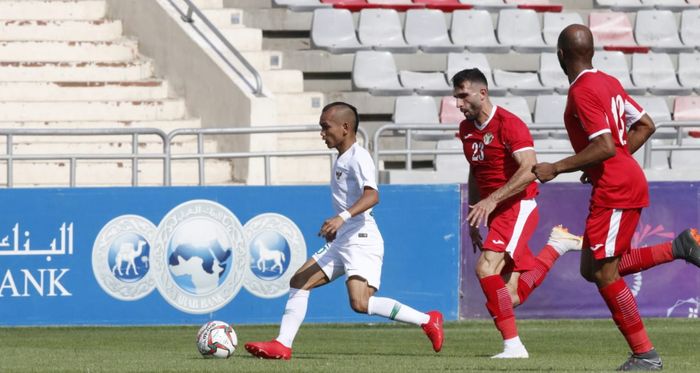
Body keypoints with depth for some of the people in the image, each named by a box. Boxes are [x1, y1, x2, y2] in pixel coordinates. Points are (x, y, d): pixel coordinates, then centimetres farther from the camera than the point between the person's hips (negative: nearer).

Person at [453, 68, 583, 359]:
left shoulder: (508, 124, -14)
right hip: (496, 214, 8)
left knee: (486, 269, -24)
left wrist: (492, 200, -29)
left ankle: (512, 344, -21)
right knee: (511, 297, 1)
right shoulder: (466, 128, 12)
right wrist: (474, 220, 22)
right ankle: (555, 246, 23)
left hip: (517, 207, -8)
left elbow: (530, 169, -24)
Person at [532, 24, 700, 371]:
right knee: (593, 270, 14)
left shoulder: (582, 92, -16)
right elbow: (645, 126, 18)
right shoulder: (609, 83, 13)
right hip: (627, 180, 10)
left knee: (604, 273, -5)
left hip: (615, 190, -10)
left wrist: (556, 169, -17)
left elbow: (605, 147, -24)